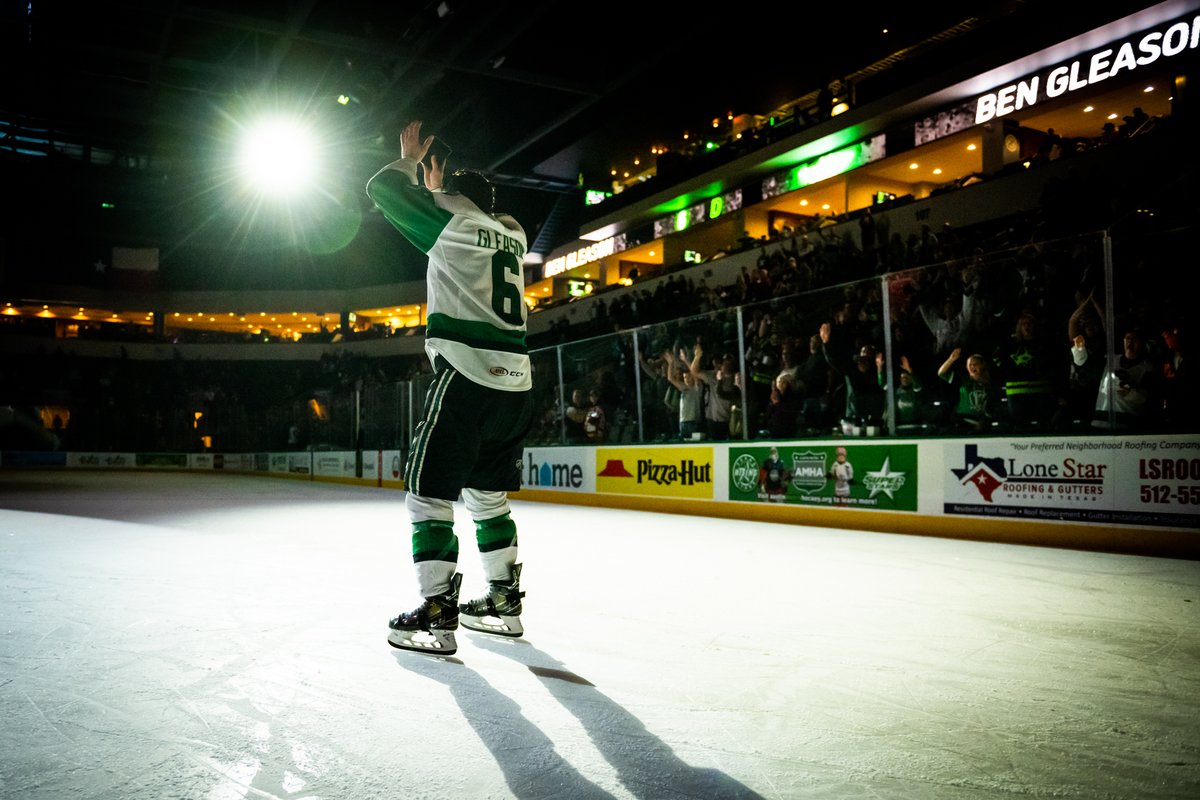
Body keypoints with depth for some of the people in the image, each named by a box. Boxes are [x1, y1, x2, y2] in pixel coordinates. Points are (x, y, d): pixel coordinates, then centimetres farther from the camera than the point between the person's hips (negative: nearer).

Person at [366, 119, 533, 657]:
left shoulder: (453, 217, 2)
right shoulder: (512, 234, 19)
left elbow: (383, 189, 11)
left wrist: (410, 158, 28)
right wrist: (437, 187, 43)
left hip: (467, 377, -7)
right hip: (516, 383, 7)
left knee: (430, 492, -1)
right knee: (486, 492, 17)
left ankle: (436, 617, -2)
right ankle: (503, 602, 22)